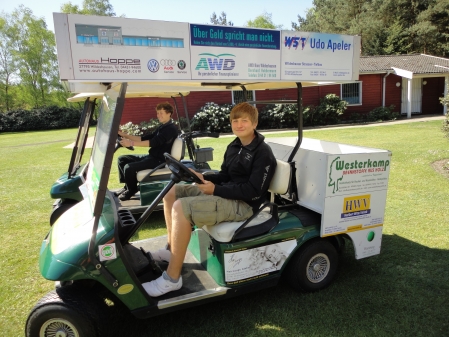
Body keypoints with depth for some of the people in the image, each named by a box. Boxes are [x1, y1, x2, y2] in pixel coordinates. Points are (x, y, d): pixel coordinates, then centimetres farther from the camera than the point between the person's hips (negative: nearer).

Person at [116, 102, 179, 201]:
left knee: (129, 167, -23)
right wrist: (125, 135, 4)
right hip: (152, 156, 10)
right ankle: (127, 186, 18)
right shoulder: (162, 127, 16)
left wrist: (131, 143, -33)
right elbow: (145, 138, 14)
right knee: (122, 159, 9)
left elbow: (153, 142, -27)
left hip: (159, 160, -10)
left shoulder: (171, 128, -16)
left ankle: (132, 190, 3)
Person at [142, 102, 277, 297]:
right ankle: (171, 248, 14)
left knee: (181, 208, -28)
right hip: (224, 193, 10)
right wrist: (204, 177, -1)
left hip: (243, 203, -10)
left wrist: (216, 189, -21)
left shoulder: (263, 153, -13)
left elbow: (253, 192, -21)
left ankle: (172, 278, -19)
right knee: (172, 192, 5)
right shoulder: (234, 147, 14)